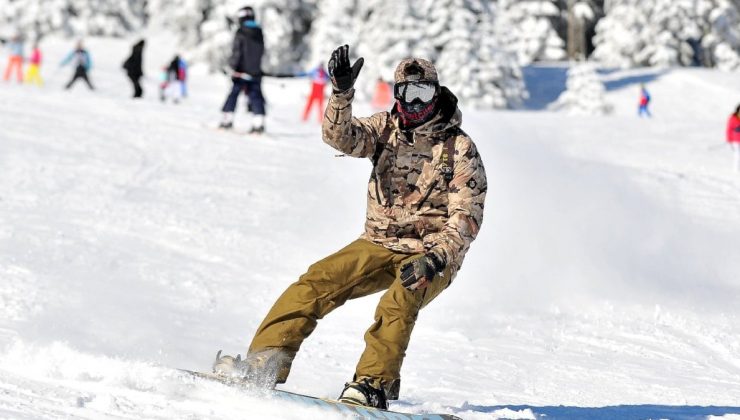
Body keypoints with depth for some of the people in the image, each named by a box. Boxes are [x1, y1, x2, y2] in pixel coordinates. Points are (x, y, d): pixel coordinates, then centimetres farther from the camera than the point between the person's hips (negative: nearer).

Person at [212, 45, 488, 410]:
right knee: (316, 283, -16)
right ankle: (265, 362, -21)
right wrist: (342, 93, -32)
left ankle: (373, 384, -39)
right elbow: (341, 136, -14)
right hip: (379, 245, 4)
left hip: (431, 256, -4)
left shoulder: (459, 148, -7)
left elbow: (466, 218, -13)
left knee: (398, 302, -35)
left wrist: (435, 258, -28)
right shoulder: (386, 128, 5)